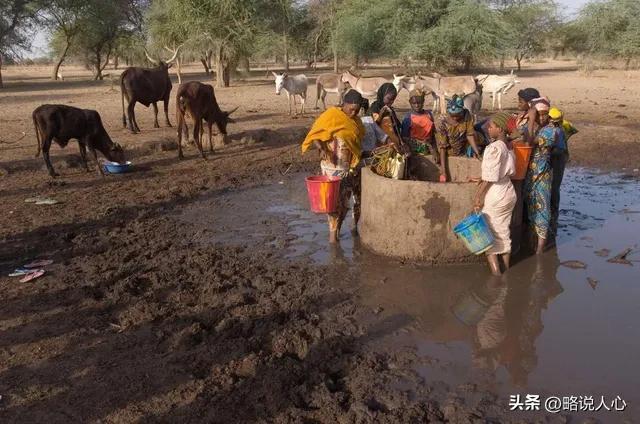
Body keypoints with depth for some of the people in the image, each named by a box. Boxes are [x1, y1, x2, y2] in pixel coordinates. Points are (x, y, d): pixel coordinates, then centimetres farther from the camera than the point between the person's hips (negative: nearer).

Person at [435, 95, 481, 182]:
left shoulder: (467, 115, -17)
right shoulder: (441, 123, -25)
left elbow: (470, 135, -10)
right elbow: (442, 147, -25)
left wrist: (477, 153, -22)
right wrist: (443, 171, -29)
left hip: (462, 155, 2)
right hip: (447, 156, -2)